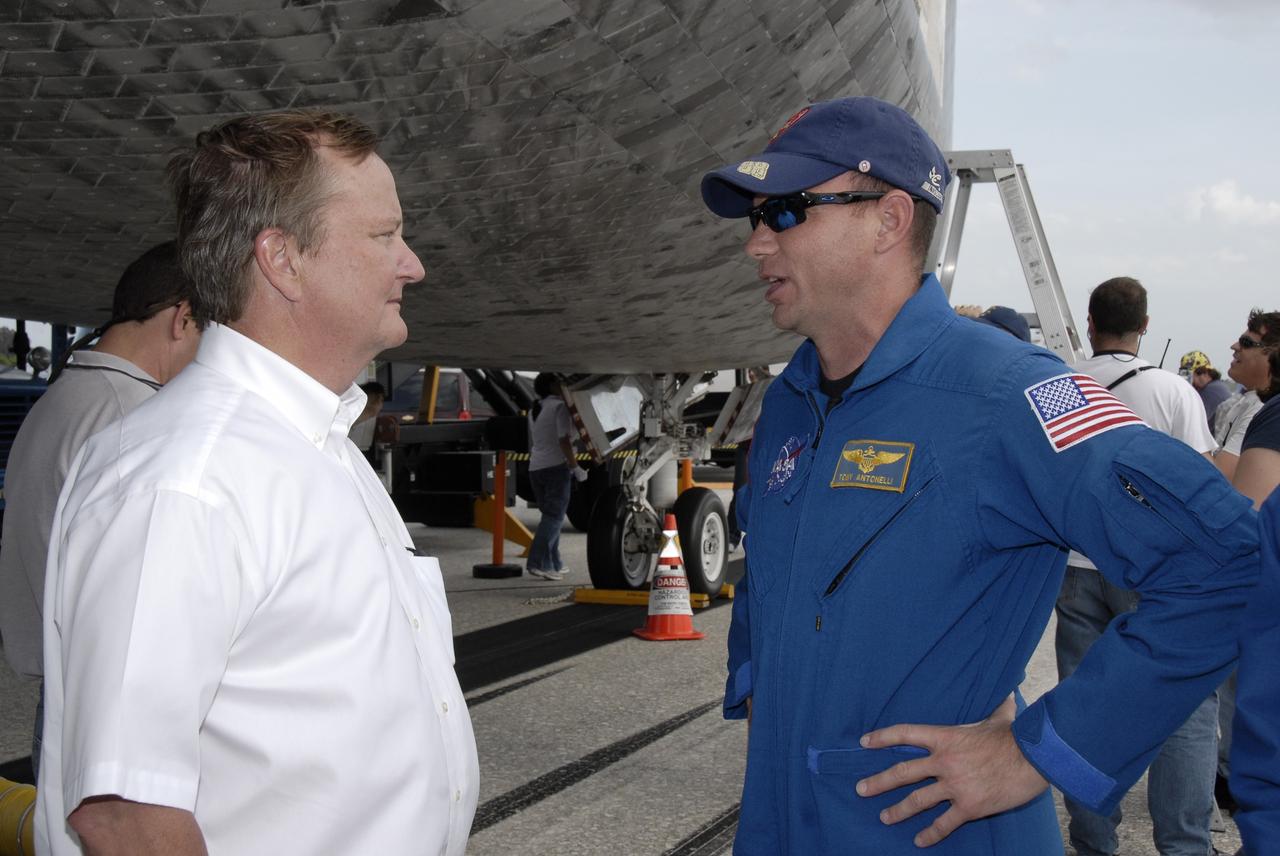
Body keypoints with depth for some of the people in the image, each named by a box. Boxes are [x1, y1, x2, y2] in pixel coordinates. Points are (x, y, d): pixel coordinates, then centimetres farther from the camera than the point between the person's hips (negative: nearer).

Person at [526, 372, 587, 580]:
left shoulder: (534, 411, 19)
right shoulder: (559, 406, -7)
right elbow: (564, 441, -15)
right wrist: (575, 467, -12)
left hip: (535, 468, 8)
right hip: (556, 467, -8)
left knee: (550, 516, 14)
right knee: (554, 517, -9)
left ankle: (553, 565, 13)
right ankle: (537, 562, -18)